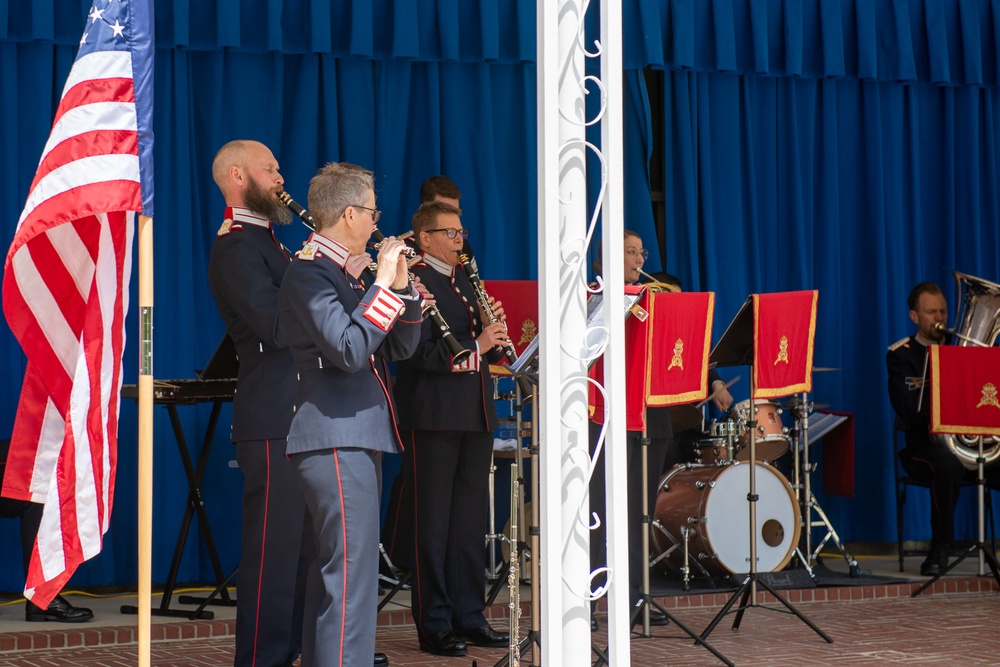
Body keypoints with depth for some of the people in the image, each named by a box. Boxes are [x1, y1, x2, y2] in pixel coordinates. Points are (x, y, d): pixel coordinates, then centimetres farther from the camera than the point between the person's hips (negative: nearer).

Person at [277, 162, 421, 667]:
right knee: (351, 569, -12)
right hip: (335, 440, -10)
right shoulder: (309, 273, -12)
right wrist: (383, 283, -17)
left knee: (334, 568, 15)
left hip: (358, 436, 10)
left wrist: (401, 287, 3)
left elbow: (399, 348, 17)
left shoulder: (348, 272, 16)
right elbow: (350, 350, -25)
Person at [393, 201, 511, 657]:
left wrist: (493, 331, -1)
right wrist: (474, 346, -21)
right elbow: (420, 352, -18)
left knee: (471, 521, 11)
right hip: (435, 415, -8)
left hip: (475, 414, 8)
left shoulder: (466, 280, 19)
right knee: (434, 522, -2)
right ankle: (434, 626, 2)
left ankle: (469, 617, 17)